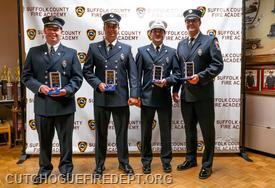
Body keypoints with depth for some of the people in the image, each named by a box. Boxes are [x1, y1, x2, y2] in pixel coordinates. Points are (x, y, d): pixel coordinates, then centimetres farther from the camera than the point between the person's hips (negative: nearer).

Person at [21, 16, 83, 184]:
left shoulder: (71, 53, 5)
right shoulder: (34, 52, 6)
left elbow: (78, 77, 0)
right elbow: (26, 76, 3)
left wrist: (67, 90, -18)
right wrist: (39, 86, -15)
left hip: (65, 104, -1)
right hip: (42, 104, 1)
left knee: (66, 140, 11)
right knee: (44, 140, 16)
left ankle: (66, 168, 30)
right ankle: (44, 169, 35)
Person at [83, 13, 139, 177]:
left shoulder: (126, 49, 6)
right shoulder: (94, 48, 6)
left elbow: (133, 74, 0)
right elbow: (87, 71, 5)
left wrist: (134, 94, -10)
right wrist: (97, 83, -12)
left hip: (121, 97, 0)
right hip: (101, 97, 0)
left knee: (122, 132, 11)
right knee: (101, 133, 12)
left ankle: (124, 162, 29)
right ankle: (100, 165, 28)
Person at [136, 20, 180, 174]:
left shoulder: (171, 52, 7)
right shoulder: (142, 51, 5)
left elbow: (177, 73, 3)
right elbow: (137, 75, 1)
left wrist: (167, 81, -16)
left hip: (165, 98, 1)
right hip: (147, 97, 0)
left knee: (166, 131, 9)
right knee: (146, 131, 10)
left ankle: (166, 160, 25)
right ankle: (146, 161, 25)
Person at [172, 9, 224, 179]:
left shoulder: (210, 41, -1)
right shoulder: (181, 44, 14)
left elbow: (218, 65, -9)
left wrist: (200, 77, -21)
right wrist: (175, 89, 8)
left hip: (203, 94, -5)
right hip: (186, 94, 5)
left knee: (207, 130, 5)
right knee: (189, 129, 16)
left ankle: (207, 164, 19)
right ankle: (191, 159, 32)